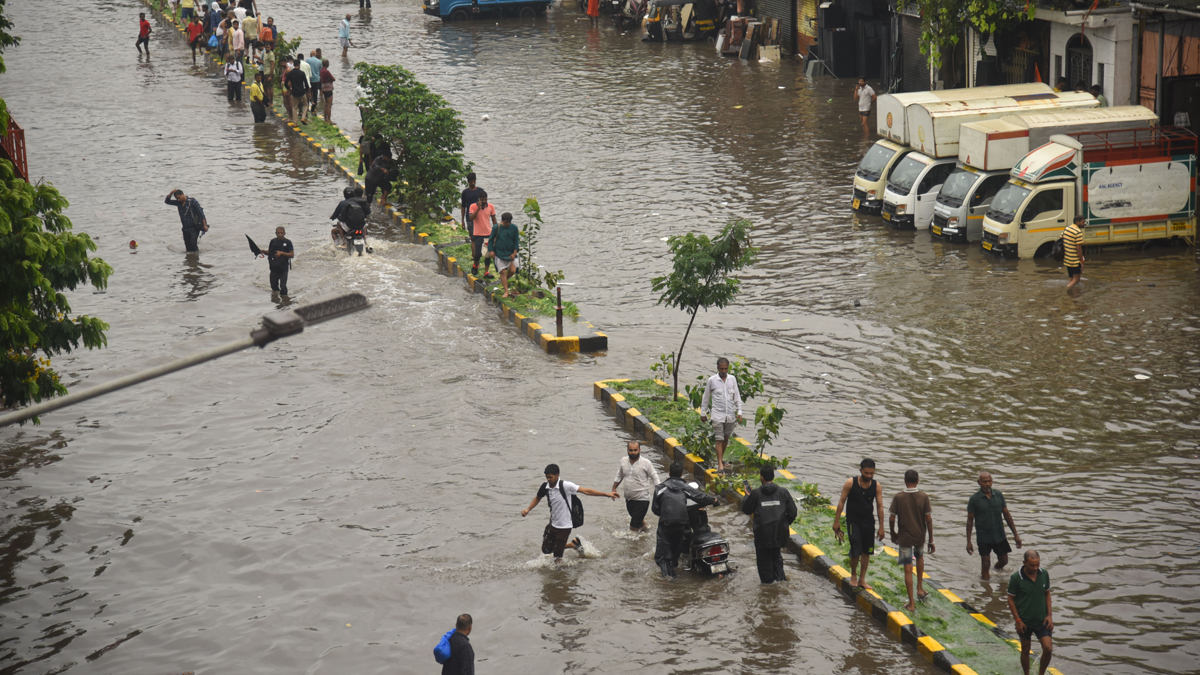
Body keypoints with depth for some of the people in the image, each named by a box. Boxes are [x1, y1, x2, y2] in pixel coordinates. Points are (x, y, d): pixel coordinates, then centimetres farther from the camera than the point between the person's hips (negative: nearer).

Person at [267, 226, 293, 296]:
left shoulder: (287, 242, -6)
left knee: (283, 287, -8)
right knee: (274, 286, 15)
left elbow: (292, 255, -8)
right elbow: (269, 252, 13)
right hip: (274, 268, 4)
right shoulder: (273, 241, 5)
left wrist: (281, 253, -19)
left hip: (283, 268, -4)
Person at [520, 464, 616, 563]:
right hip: (552, 525, 6)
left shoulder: (565, 486, -20)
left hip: (564, 526, -6)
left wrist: (606, 494, -21)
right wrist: (528, 509, 1)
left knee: (557, 556, -4)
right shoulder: (545, 487, -4)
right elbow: (537, 498, 17)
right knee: (546, 550, 14)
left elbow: (586, 491, -19)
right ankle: (574, 544, 29)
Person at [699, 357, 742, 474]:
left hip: (730, 415, 3)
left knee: (726, 438, 13)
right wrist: (703, 413, 7)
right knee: (719, 440, -7)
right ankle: (720, 465, -7)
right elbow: (706, 397, 5)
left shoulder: (732, 379, 4)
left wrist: (739, 412, 4)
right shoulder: (712, 380, -4)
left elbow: (737, 396, 10)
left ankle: (721, 458, 32)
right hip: (717, 415, -3)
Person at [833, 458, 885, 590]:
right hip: (853, 521, -3)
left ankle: (862, 579, 18)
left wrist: (881, 527, -3)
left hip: (868, 522, 3)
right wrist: (836, 521, -5)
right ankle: (853, 574, 14)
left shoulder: (876, 486, -5)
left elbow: (880, 506, -1)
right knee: (856, 550, -11)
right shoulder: (851, 483, -12)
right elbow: (841, 502, -5)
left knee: (866, 551, 6)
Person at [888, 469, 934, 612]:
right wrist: (931, 540, 1)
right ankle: (920, 589, 32)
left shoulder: (898, 497, -12)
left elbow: (892, 518, -9)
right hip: (920, 536, 2)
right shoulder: (924, 497, -9)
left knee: (908, 569, 1)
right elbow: (928, 519, -7)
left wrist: (893, 534, 9)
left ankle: (911, 603, 2)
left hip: (904, 537, -2)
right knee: (920, 557, 33)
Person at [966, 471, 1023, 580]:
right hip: (983, 537, -4)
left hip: (999, 535, 4)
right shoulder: (974, 499, -10)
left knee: (1003, 561, 14)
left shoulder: (998, 495, -1)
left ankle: (997, 569, 46)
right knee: (986, 564, -2)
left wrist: (1015, 534, 6)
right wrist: (968, 542, -6)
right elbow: (970, 520, -5)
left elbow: (1006, 515, 7)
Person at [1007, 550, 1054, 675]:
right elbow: (1011, 599, -8)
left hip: (1041, 619, 2)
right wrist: (1017, 620, -10)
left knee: (1048, 649, -8)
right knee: (1025, 651, 11)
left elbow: (1047, 594, 8)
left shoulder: (1044, 574, -5)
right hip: (1024, 621, -2)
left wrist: (1049, 615, 1)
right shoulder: (1016, 578, -17)